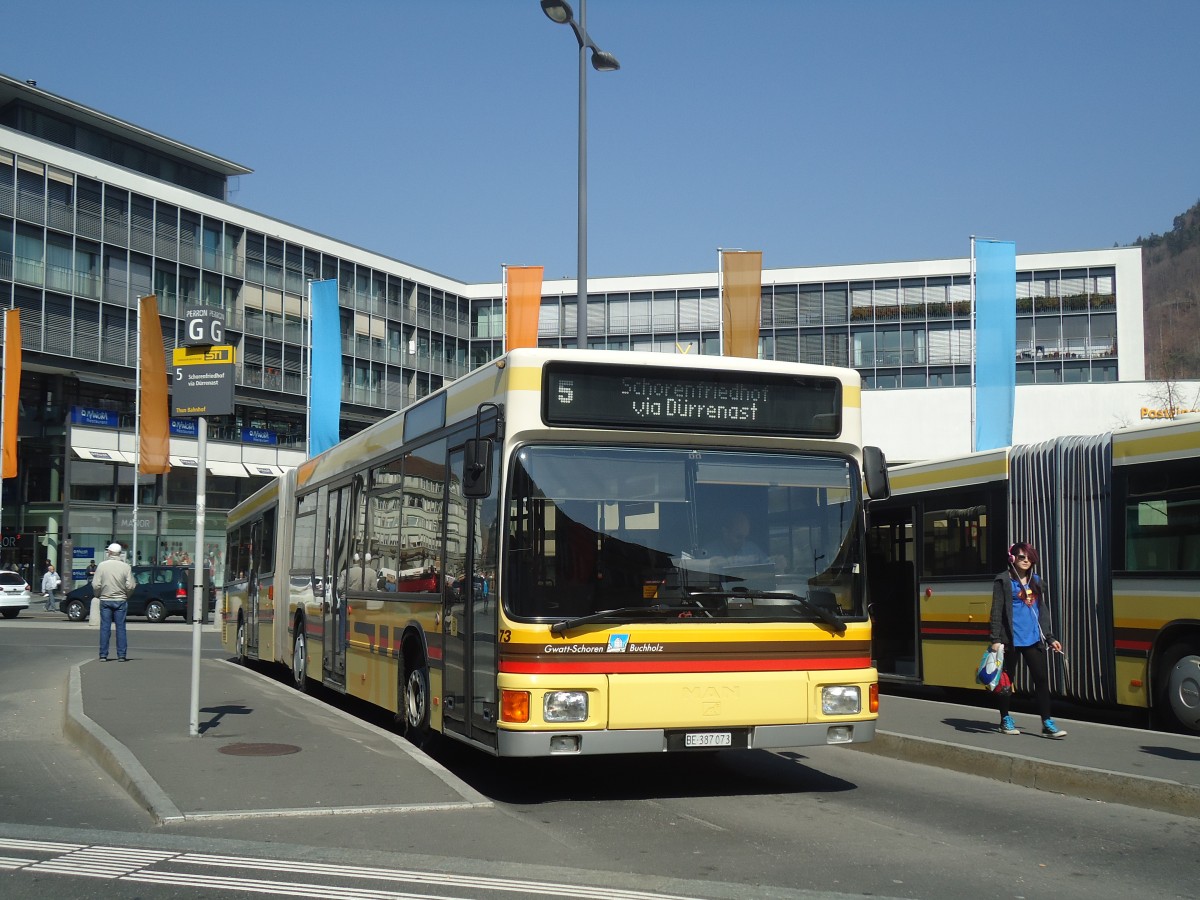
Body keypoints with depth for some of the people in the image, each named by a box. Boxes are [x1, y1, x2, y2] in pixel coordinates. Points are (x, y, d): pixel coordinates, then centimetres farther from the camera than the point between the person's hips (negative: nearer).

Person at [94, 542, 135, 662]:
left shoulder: (102, 566, -4)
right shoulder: (125, 567, -4)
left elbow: (96, 585, -6)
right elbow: (130, 586, -6)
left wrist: (98, 596, 12)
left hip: (105, 600, 0)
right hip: (120, 600, 0)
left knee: (105, 628, 5)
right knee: (120, 627, 4)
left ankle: (103, 655, 5)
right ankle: (121, 655, 4)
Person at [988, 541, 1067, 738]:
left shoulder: (1037, 582, 15)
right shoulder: (1003, 581, -2)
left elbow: (1043, 612, 19)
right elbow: (996, 611, -6)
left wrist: (1049, 638, 16)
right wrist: (995, 639, -12)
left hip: (1034, 639, 4)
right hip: (1011, 639, -4)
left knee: (1042, 678, -2)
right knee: (1006, 680, 6)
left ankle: (1047, 723, 1)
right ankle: (1005, 719, 20)